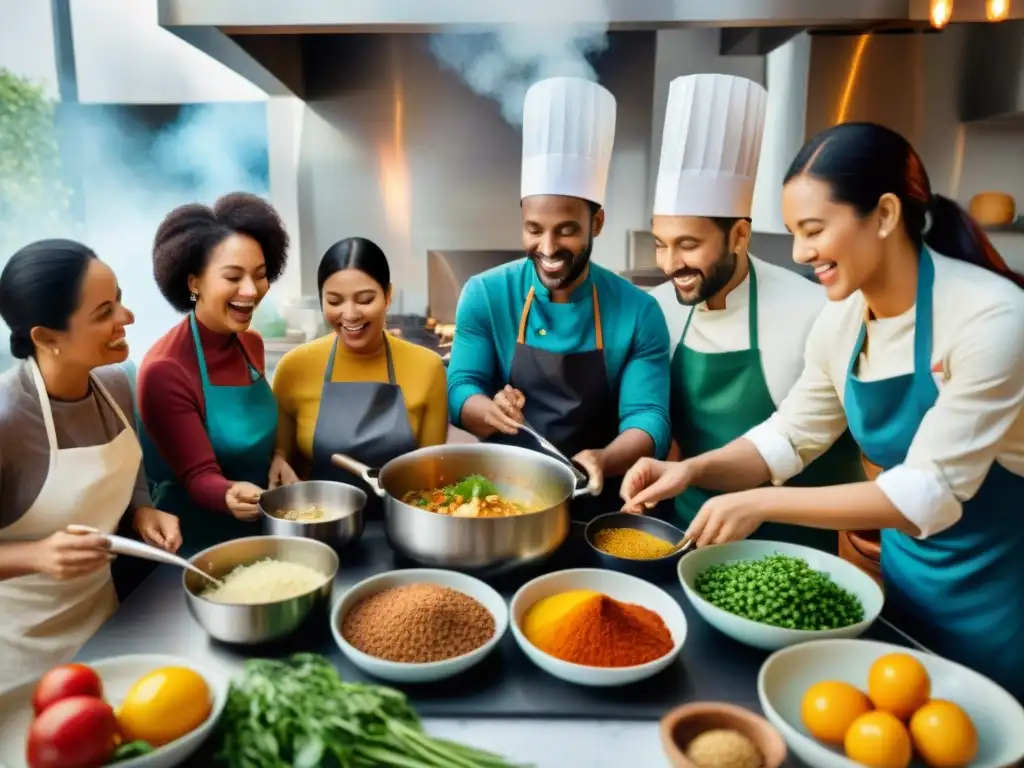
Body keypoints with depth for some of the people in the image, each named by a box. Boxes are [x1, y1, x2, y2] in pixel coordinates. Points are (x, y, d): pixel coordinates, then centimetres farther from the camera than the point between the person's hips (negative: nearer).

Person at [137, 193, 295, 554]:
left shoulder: (252, 343, -2)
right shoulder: (164, 370, -22)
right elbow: (199, 476, -19)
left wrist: (276, 458, -8)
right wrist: (231, 495, -39)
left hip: (258, 529, 5)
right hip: (195, 544, -5)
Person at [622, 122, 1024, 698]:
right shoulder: (841, 320, -8)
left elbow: (931, 493, -29)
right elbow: (791, 436, -1)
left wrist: (762, 505, -34)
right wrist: (694, 470, -18)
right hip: (906, 569, 6)